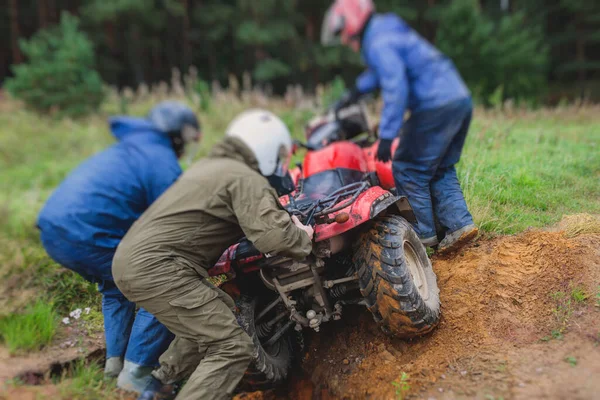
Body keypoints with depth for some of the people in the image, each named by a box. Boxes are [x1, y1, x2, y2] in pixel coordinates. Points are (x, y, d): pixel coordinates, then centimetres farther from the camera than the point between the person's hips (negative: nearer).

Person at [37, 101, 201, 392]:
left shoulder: (126, 149, 24)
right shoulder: (163, 163, -6)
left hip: (52, 230, 10)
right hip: (85, 235, -10)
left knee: (115, 285, 31)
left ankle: (115, 360, 32)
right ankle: (135, 372, 3)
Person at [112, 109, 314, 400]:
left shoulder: (210, 166, 21)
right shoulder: (246, 179, -9)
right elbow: (272, 235, -23)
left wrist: (288, 224, 25)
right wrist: (304, 238, -2)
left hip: (133, 259, 10)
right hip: (155, 267, -10)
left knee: (217, 313, 25)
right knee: (232, 348, -9)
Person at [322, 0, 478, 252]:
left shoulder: (378, 44, -10)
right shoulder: (388, 30, 21)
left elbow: (395, 87, -22)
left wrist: (386, 136, -23)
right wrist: (356, 91, 44)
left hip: (436, 107, -10)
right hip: (462, 100, 10)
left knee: (408, 169, 2)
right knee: (441, 170, 17)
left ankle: (423, 233, 8)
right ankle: (460, 223, 9)